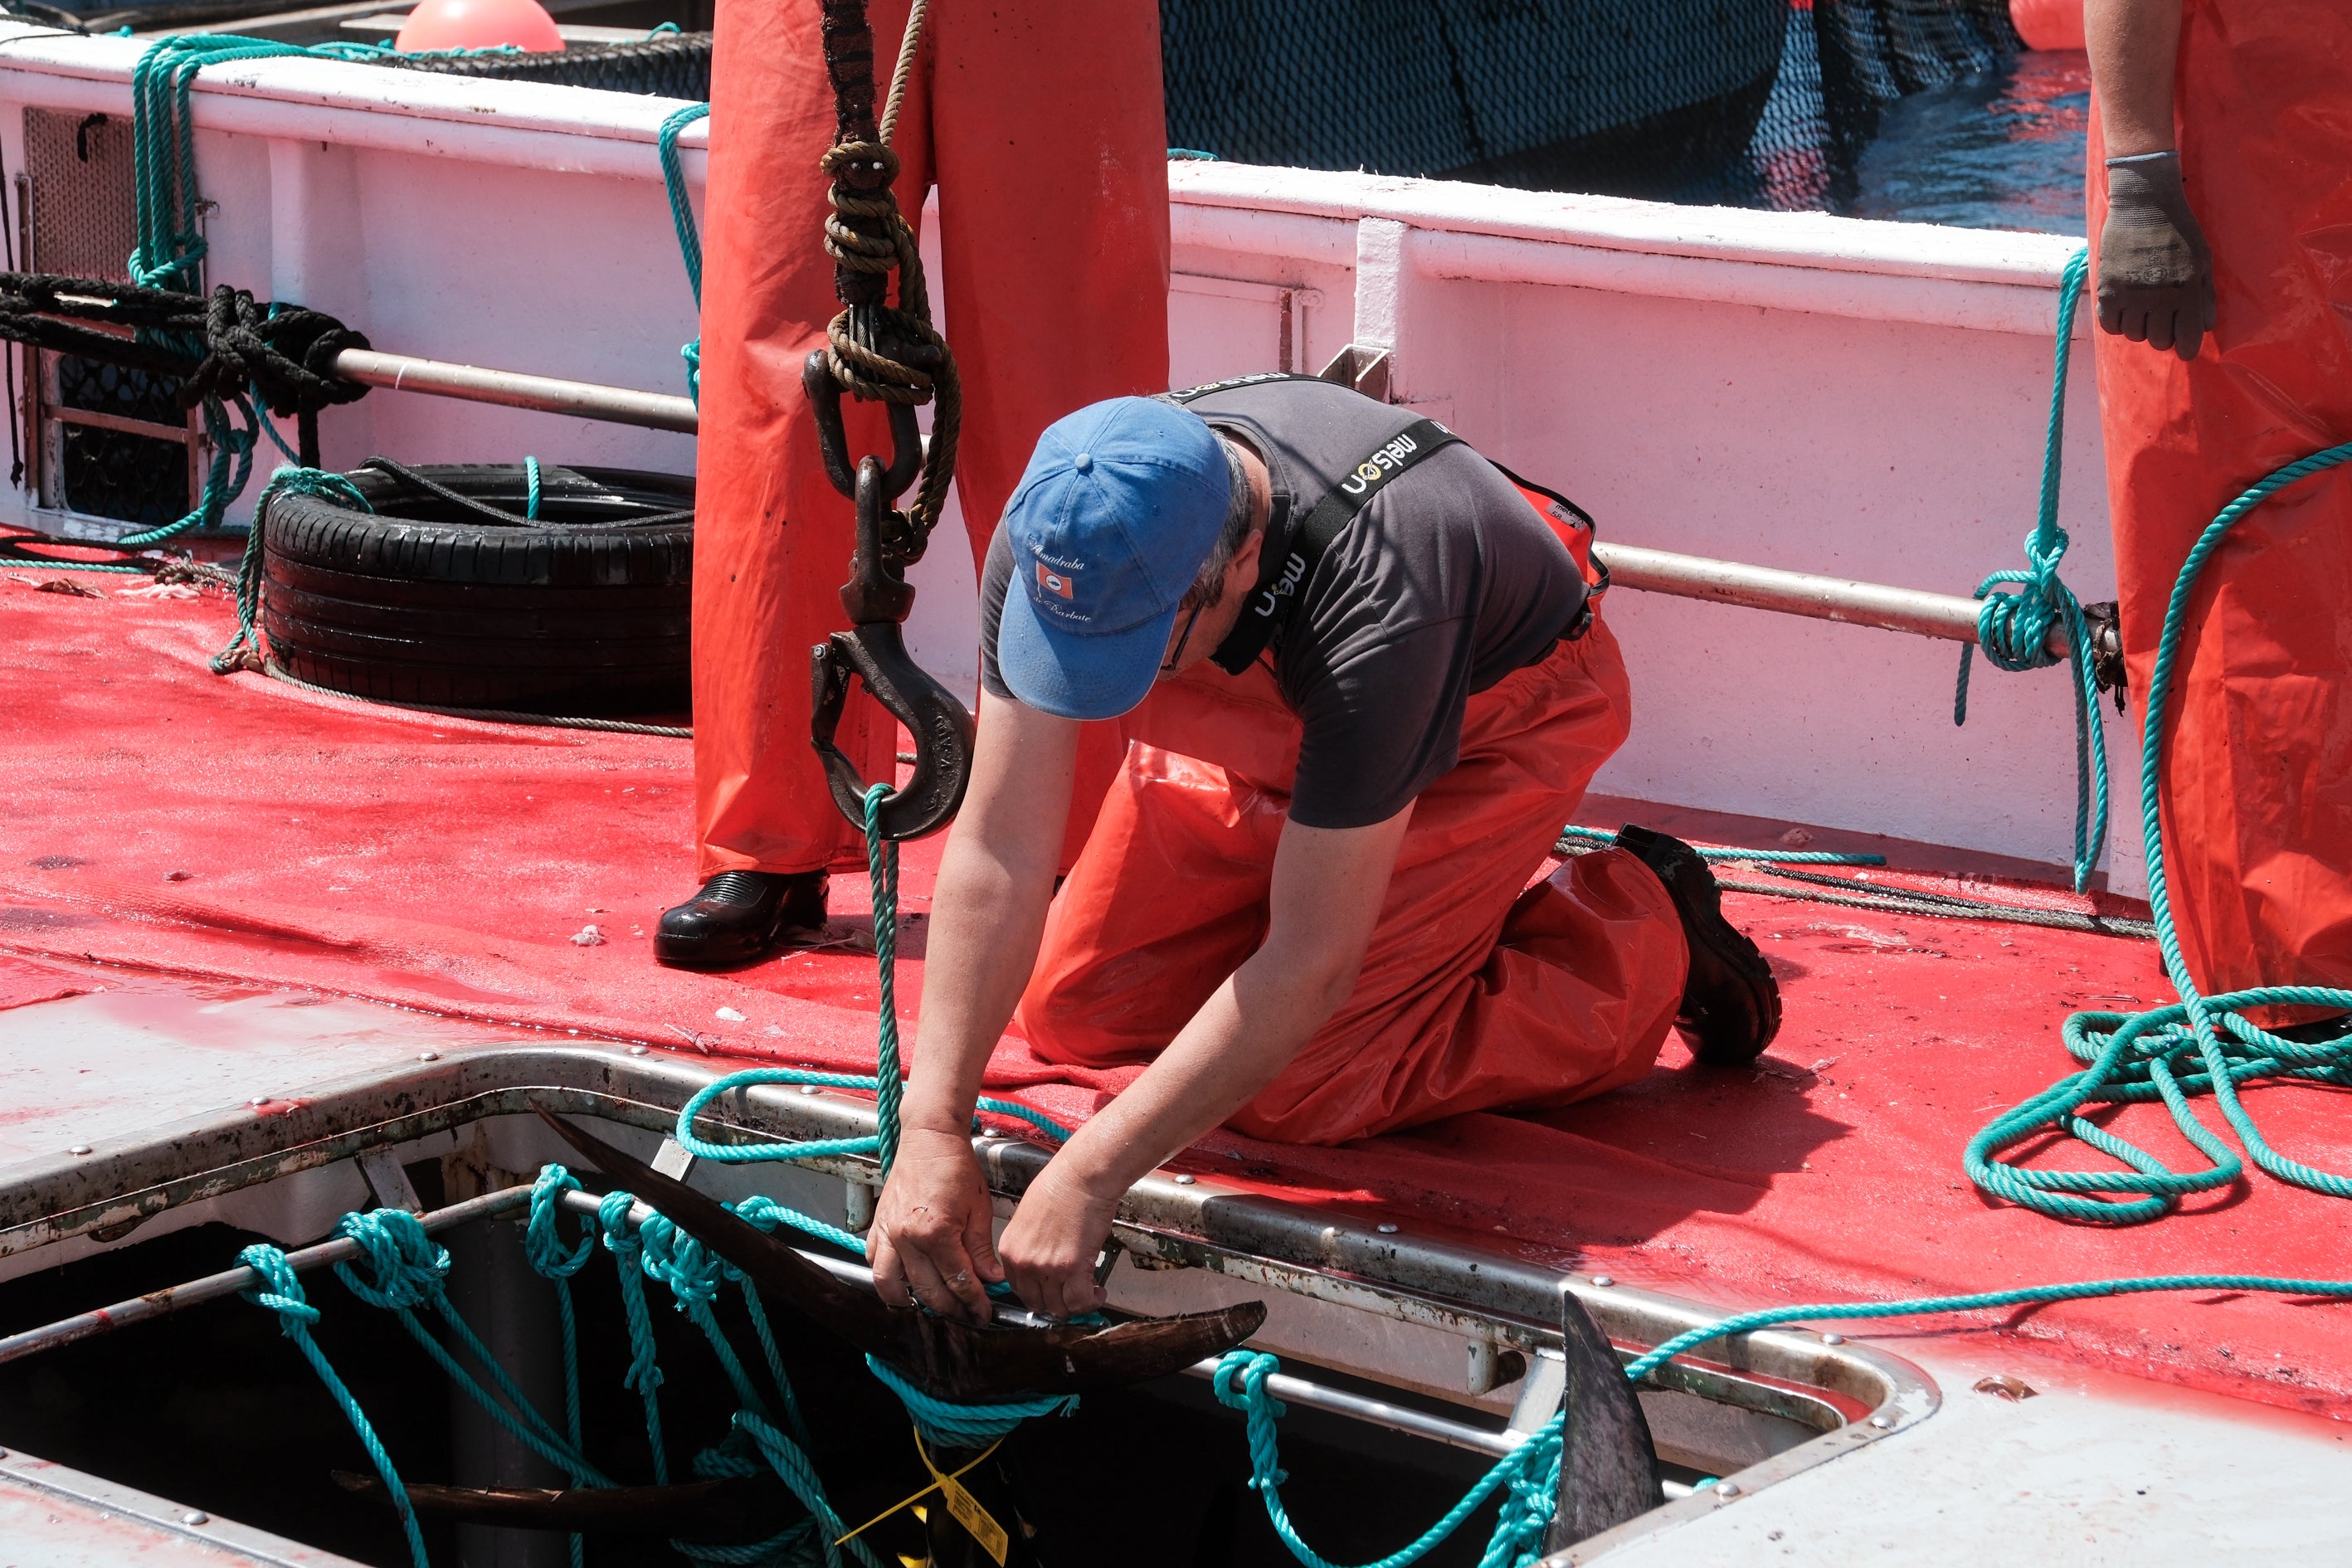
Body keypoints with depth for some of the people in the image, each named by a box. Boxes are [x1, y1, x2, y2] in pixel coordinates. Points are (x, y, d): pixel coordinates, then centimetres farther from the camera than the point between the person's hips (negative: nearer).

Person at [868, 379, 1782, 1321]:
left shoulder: (1377, 600, -44)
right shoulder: (1054, 542, -30)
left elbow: (1311, 964, -39)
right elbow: (999, 849, -25)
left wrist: (1088, 1179, -38)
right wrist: (931, 1132, -33)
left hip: (1486, 722, -6)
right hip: (1263, 721, 6)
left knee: (1295, 1094, -15)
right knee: (1069, 1017, 2)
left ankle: (1645, 936, 3)